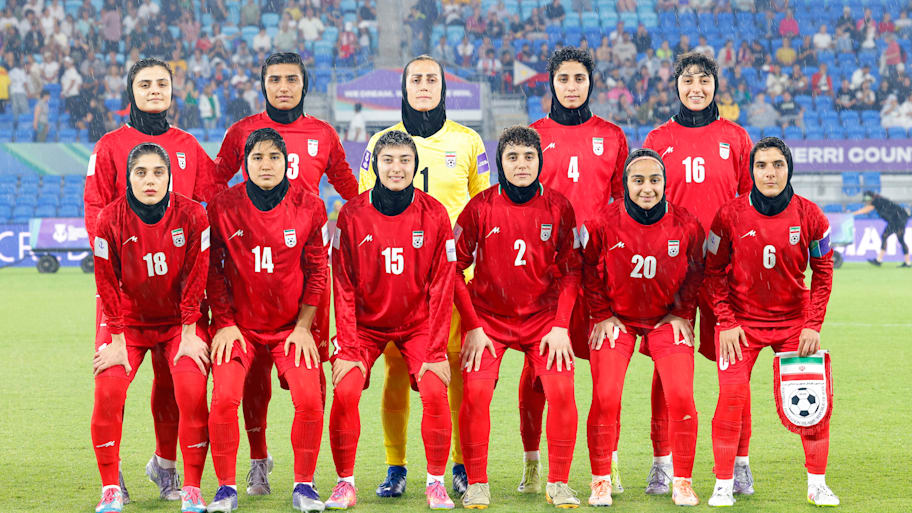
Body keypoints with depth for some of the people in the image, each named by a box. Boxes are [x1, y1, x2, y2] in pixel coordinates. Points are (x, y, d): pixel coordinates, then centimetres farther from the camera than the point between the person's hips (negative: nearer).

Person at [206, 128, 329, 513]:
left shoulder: (308, 207, -3)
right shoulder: (223, 207, -5)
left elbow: (316, 271, 3)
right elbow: (214, 270, 3)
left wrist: (303, 327, -3)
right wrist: (224, 323, -3)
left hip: (291, 327, 0)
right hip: (238, 325, 0)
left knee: (309, 399, -16)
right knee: (224, 398, -19)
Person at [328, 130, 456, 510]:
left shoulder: (434, 215, -7)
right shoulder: (352, 214, -8)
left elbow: (441, 287, -5)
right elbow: (343, 287, -6)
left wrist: (435, 351, -10)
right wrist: (348, 348, -12)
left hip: (418, 323, 0)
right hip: (365, 323, 0)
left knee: (434, 390, -18)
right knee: (345, 390, -18)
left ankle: (436, 482, -1)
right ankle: (345, 482, -2)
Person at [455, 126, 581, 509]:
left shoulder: (558, 208, -4)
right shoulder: (480, 207, -8)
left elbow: (570, 272, 2)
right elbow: (454, 269, -3)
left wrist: (561, 325, -7)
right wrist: (472, 326, -8)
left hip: (543, 316, 1)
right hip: (488, 316, -1)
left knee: (561, 389, -14)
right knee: (475, 391, -17)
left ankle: (559, 484, 0)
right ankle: (476, 485, -3)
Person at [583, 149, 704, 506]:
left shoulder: (686, 226, -12)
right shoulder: (603, 224, -15)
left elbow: (695, 274, 4)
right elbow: (590, 273, 0)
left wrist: (683, 315, 0)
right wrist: (602, 315, -1)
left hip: (667, 318, 1)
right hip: (617, 318, -1)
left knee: (681, 397, -9)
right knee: (605, 398, -10)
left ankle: (682, 482, 6)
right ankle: (601, 481, 6)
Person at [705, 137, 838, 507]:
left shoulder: (809, 216, -7)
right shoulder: (730, 215, -11)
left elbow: (822, 272, 2)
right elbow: (715, 272, -2)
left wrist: (813, 325, -4)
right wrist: (726, 322, -8)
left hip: (794, 320, 2)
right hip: (741, 320, -1)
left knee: (815, 401, -4)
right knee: (732, 396, -14)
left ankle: (817, 484, 12)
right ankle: (723, 485, -2)